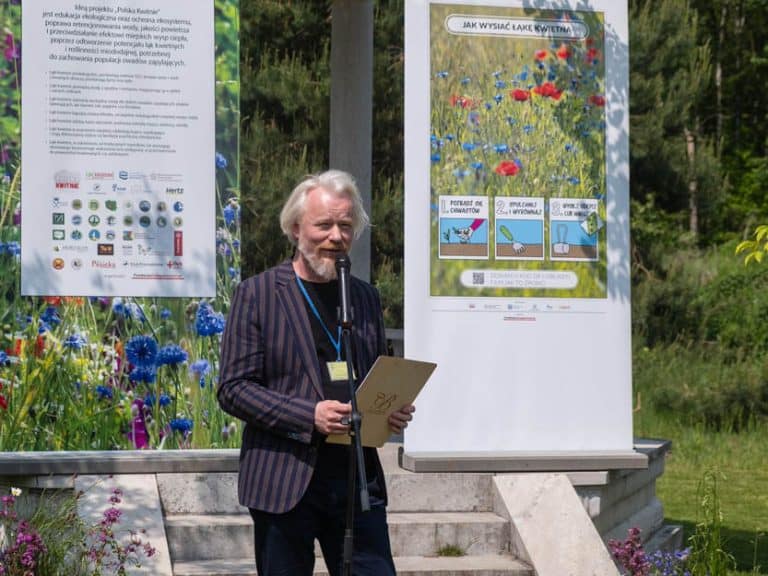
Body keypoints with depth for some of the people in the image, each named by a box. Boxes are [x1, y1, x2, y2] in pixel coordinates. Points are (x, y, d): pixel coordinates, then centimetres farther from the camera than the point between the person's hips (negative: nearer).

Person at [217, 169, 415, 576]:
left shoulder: (366, 297, 15)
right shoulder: (257, 294, -1)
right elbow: (233, 388, -7)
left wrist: (393, 411, -1)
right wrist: (309, 416, -19)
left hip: (359, 480, 4)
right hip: (283, 482, -4)